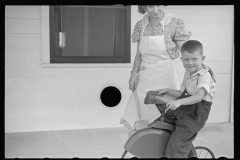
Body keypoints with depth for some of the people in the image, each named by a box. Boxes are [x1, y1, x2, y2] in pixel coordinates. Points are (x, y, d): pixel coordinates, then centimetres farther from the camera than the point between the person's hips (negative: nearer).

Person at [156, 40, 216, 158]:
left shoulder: (205, 75, -14)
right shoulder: (187, 74, 13)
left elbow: (199, 97, -27)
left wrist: (179, 102, -40)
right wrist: (167, 91, 11)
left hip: (195, 114, -9)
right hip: (182, 109, 9)